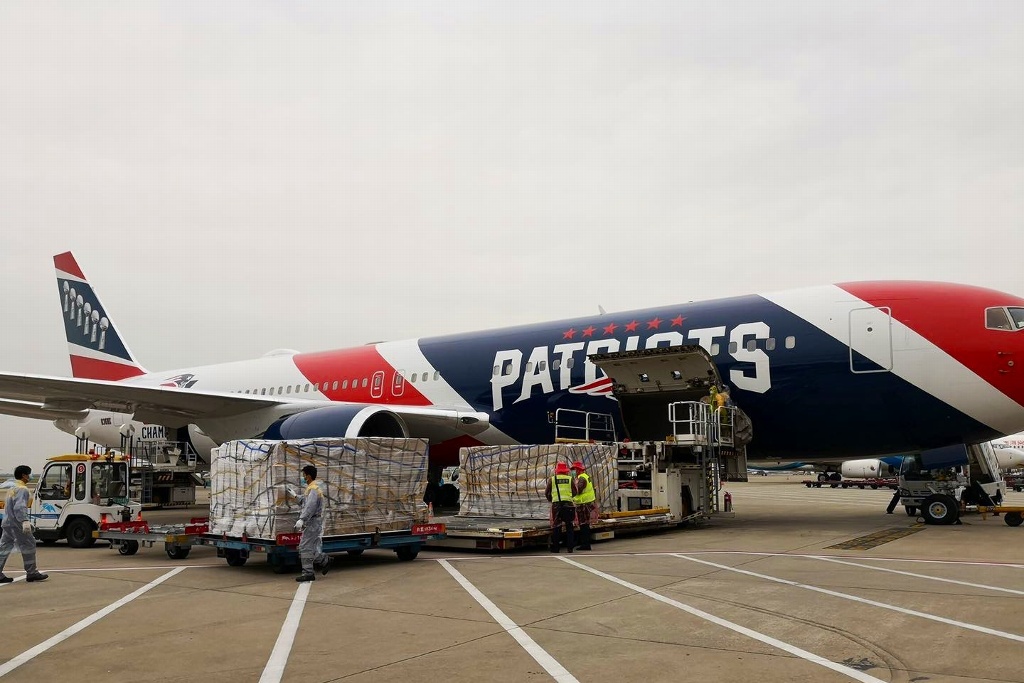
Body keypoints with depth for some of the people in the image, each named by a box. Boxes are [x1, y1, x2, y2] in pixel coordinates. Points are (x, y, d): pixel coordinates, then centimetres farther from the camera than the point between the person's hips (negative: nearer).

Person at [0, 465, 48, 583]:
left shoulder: (12, 489, 19)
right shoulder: (22, 489, -12)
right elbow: (19, 507, -24)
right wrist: (25, 521, -33)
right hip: (16, 524, -10)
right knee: (28, 546, -2)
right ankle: (31, 573, 1)